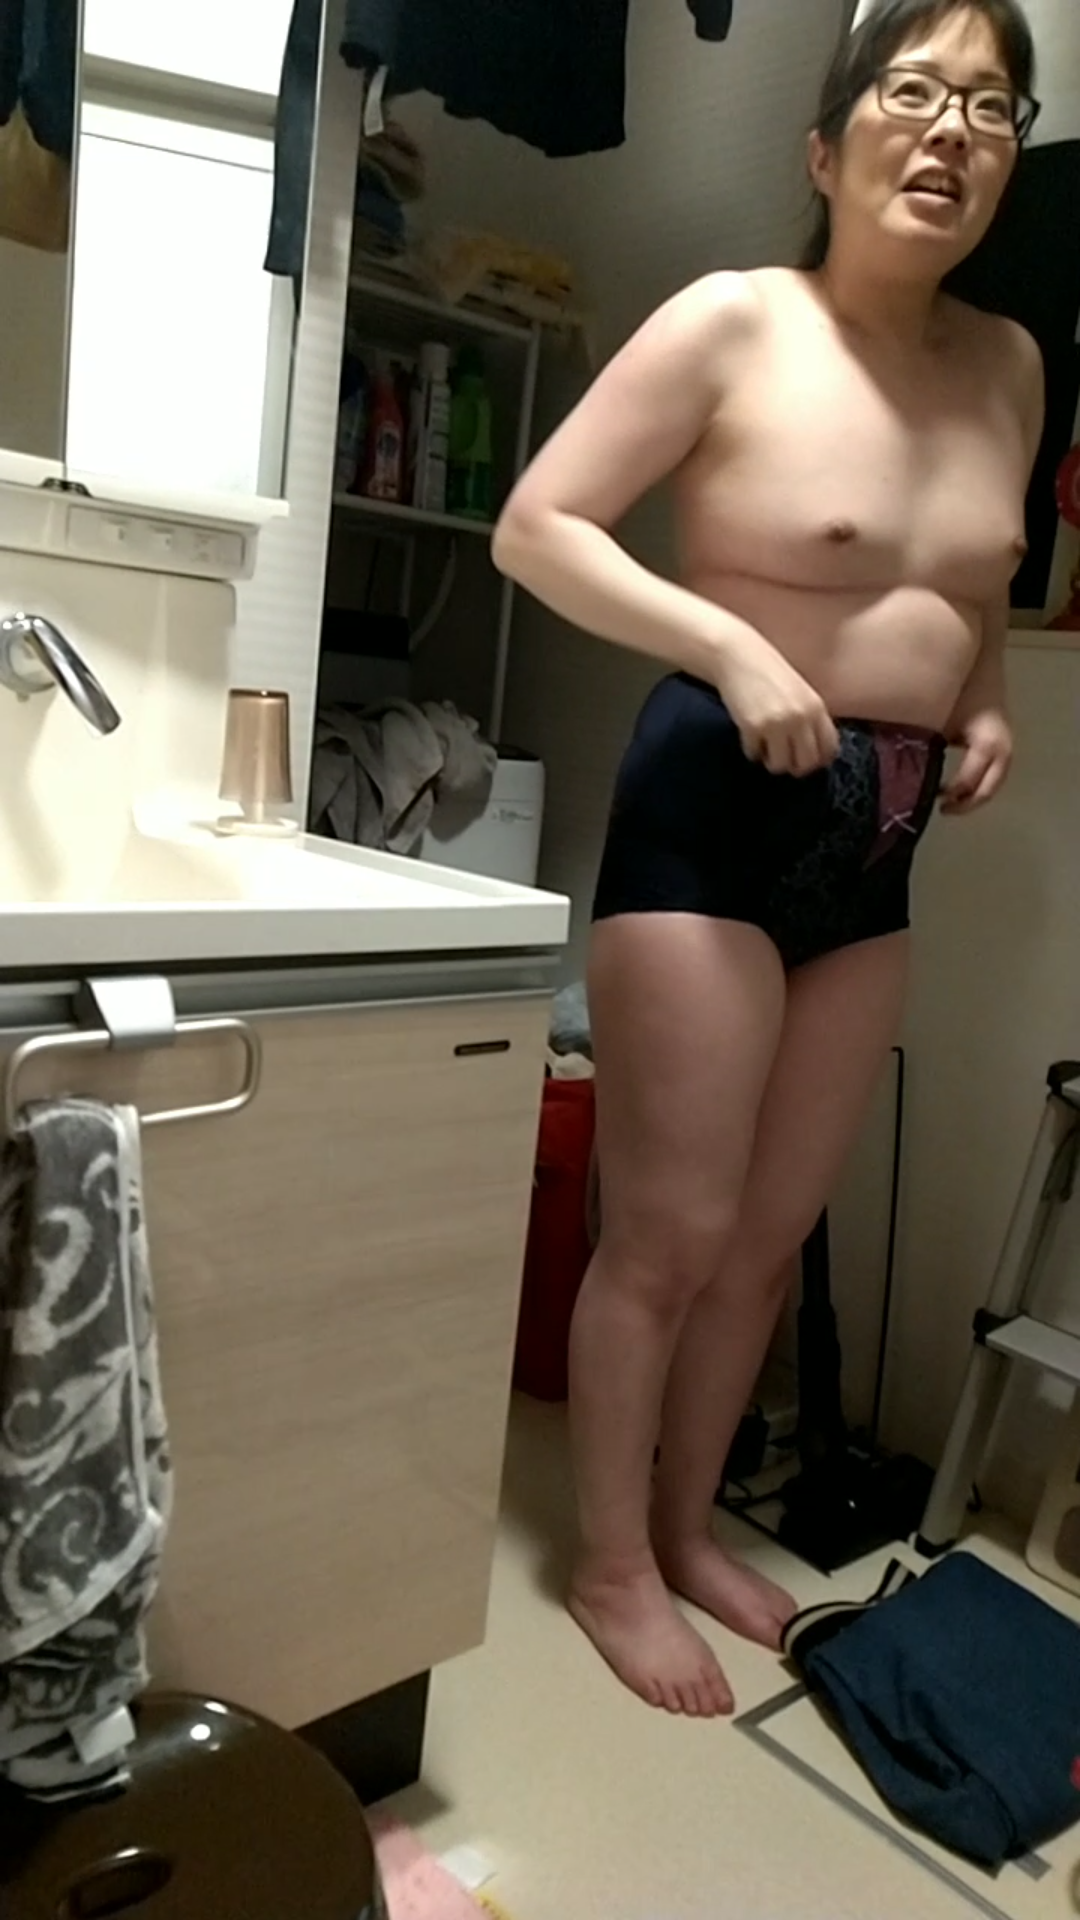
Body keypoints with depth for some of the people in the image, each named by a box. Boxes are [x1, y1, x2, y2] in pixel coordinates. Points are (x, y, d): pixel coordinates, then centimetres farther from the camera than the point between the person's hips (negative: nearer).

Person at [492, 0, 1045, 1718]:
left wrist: (986, 703, 5)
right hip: (719, 806, -6)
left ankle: (685, 1525, 35)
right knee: (669, 1230, 0)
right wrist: (729, 647, -20)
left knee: (774, 1232, 13)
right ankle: (610, 1561, 25)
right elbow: (535, 528, -9)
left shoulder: (1007, 367, 11)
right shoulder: (732, 323, -6)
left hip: (878, 839, 6)